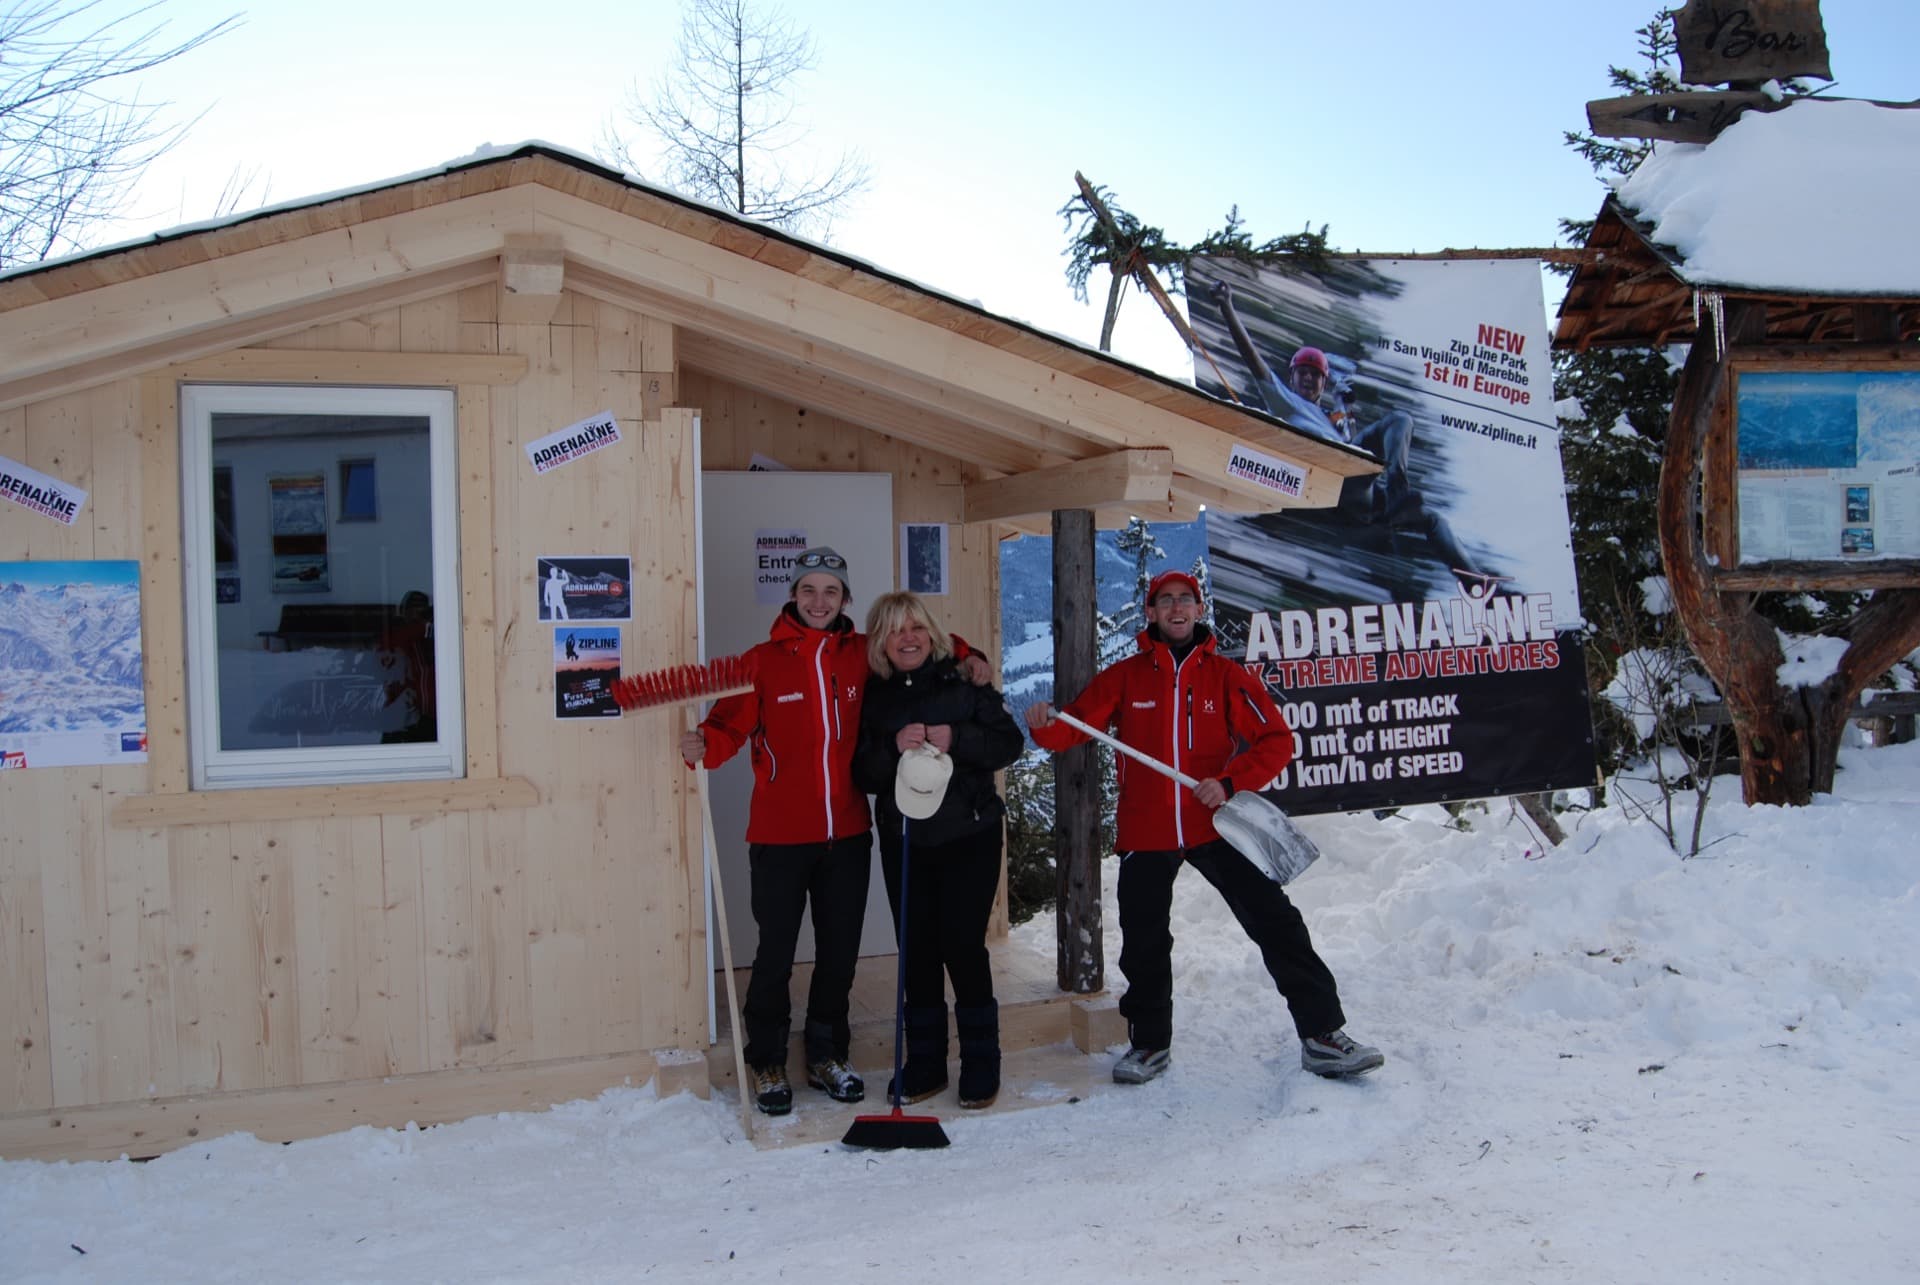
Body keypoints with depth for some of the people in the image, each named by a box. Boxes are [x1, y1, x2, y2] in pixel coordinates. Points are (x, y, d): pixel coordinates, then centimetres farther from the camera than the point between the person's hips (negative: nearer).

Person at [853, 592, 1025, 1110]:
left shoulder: (963, 680, -1)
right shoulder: (873, 696, 5)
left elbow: (1009, 742, -4)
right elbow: (862, 774, 0)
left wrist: (956, 740, -19)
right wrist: (895, 747, -19)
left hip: (969, 837, -2)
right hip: (903, 841, 3)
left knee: (963, 947, -4)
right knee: (917, 953, 7)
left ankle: (981, 1068, 11)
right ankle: (924, 1067, 21)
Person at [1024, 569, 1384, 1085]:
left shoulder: (1226, 675, 0)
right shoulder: (1124, 677, 2)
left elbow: (1276, 740, -3)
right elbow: (1076, 725, -4)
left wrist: (1229, 782, -17)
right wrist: (1047, 727, -27)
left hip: (1216, 826, -1)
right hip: (1145, 833, 1)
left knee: (1277, 924, -5)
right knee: (1144, 944, 11)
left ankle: (1323, 1036, 6)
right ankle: (1149, 1042, 31)